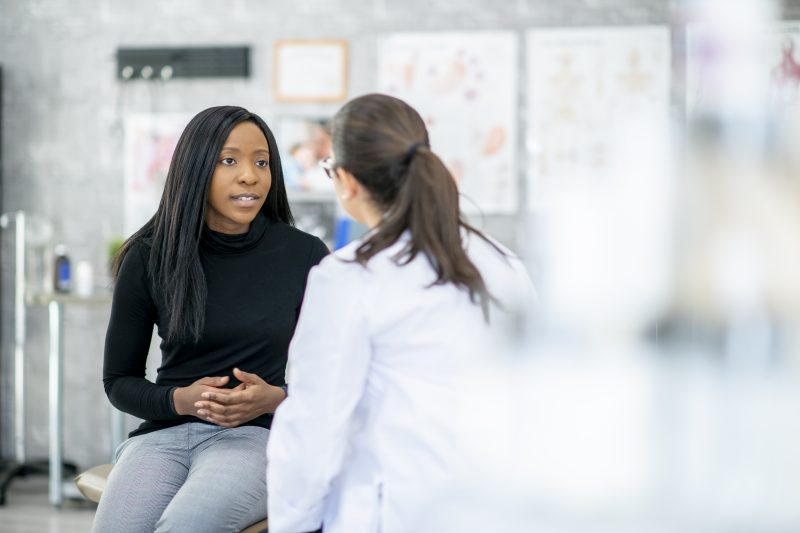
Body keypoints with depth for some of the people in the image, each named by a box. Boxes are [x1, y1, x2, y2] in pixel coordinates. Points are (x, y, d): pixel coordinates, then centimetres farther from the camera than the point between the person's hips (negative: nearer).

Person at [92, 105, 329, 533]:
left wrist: (274, 399, -12)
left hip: (261, 434, -2)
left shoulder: (306, 257, 1)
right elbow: (119, 381, 11)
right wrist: (181, 400, -9)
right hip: (164, 433, 2)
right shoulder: (149, 258, 4)